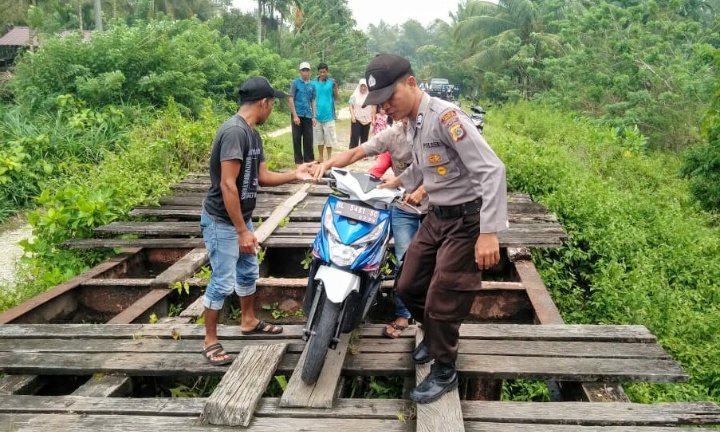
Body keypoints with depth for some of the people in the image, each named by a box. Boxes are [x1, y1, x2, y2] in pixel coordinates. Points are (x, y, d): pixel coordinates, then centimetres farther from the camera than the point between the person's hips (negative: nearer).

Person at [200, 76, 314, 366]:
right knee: (223, 282, -2)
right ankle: (210, 341, 14)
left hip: (241, 218, 10)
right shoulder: (234, 131, -25)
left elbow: (262, 177, 11)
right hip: (222, 222, -10)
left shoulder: (253, 134, 6)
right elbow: (227, 184, -28)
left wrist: (294, 175, 4)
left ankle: (249, 321, 41)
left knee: (248, 272, 21)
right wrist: (242, 231, -26)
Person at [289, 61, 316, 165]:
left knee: (308, 139, 6)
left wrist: (313, 117, 7)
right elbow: (291, 99, -5)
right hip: (298, 114, -3)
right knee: (297, 138, 3)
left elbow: (313, 101, 13)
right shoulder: (295, 83, -2)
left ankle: (309, 159, 15)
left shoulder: (312, 85, 8)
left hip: (308, 115, 3)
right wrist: (295, 115, -12)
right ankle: (298, 160, 10)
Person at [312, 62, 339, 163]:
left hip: (328, 114, -2)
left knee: (329, 137, 2)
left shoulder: (332, 82, -3)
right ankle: (320, 158, 20)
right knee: (319, 137, 10)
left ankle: (329, 158, 10)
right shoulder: (314, 83, 2)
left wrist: (335, 88, -10)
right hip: (317, 114, 2)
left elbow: (335, 98, 4)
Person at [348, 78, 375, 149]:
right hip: (356, 119, -3)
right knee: (354, 137, -8)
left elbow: (372, 108, 8)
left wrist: (373, 119, 5)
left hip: (367, 120, 3)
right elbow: (351, 106, 1)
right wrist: (352, 115, -13)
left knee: (364, 138, 9)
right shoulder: (355, 96, -1)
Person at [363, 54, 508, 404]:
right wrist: (395, 182, 39)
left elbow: (491, 170, -27)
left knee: (442, 302, 0)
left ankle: (444, 373, 23)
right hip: (437, 216, 9)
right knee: (408, 287, 15)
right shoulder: (413, 123, 7)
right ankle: (435, 335, 43)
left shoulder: (445, 116, -22)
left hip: (467, 220, -9)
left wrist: (489, 232, -31)